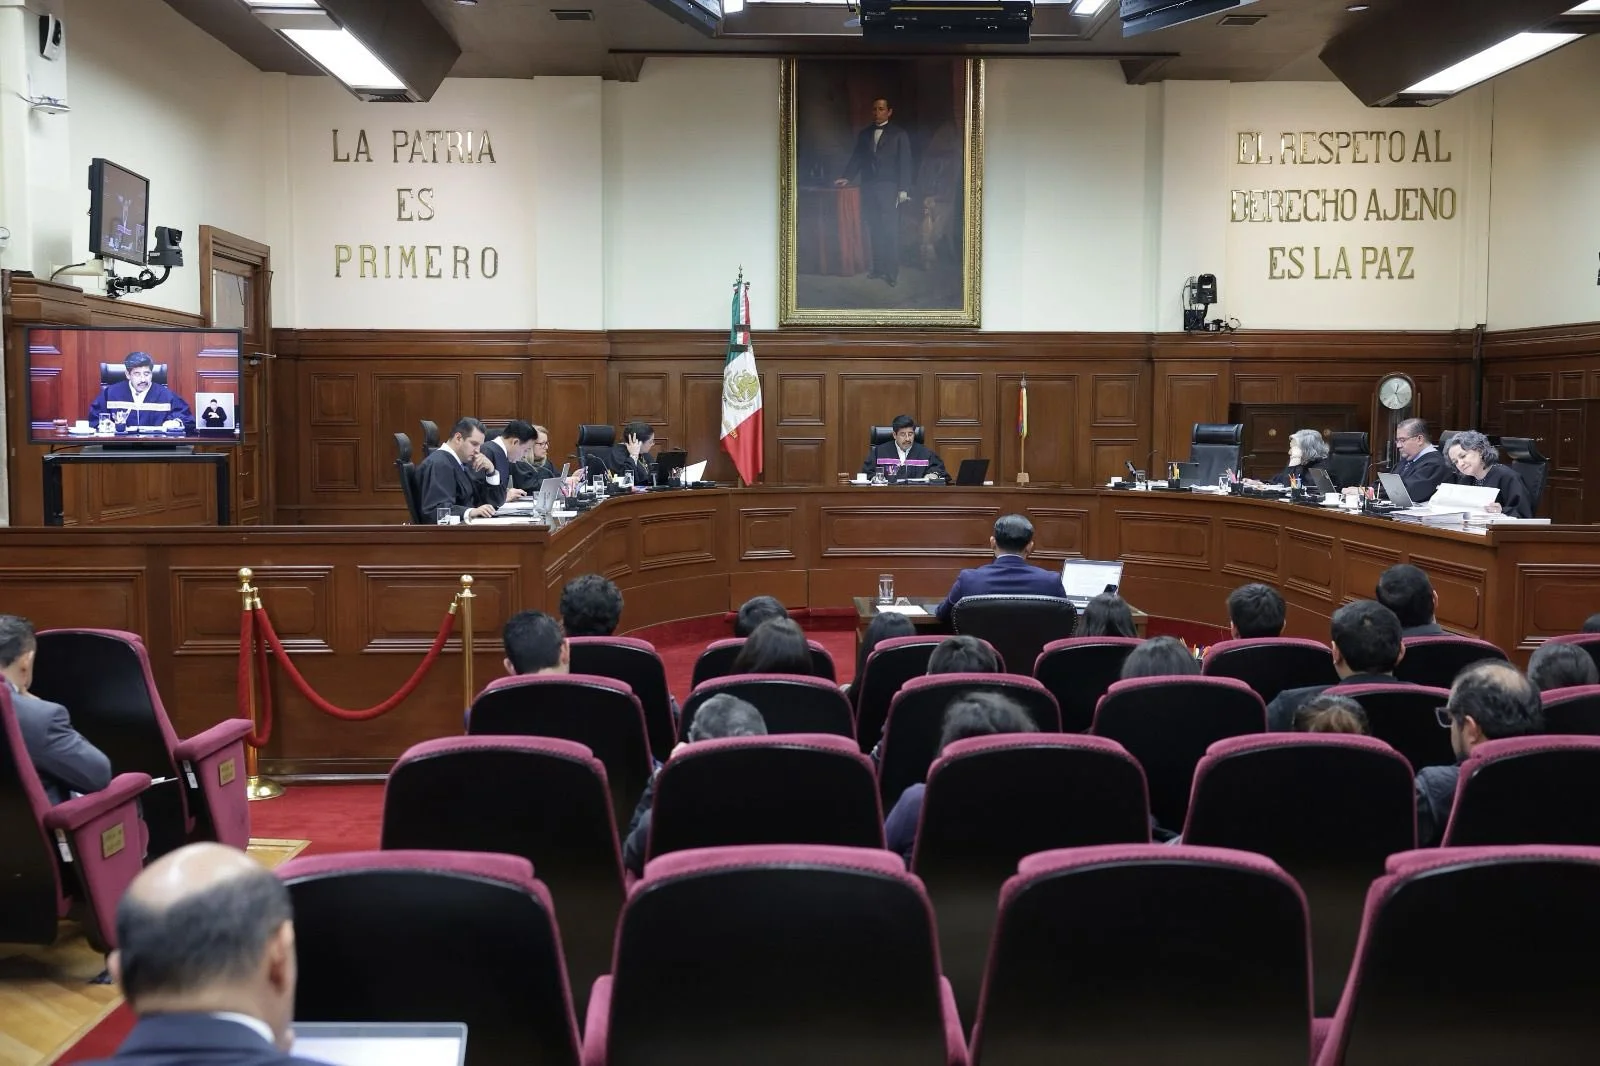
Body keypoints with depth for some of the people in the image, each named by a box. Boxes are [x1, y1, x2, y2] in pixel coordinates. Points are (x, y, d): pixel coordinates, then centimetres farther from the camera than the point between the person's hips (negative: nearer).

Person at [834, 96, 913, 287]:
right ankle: (878, 267, 9)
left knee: (890, 230, -7)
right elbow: (857, 158, 14)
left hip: (889, 188, -4)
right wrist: (846, 177, -2)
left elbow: (905, 163, -2)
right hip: (868, 187, 4)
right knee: (874, 230, 5)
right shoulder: (864, 134, 15)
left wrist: (904, 189, -10)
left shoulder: (899, 134, 3)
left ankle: (892, 271, -6)